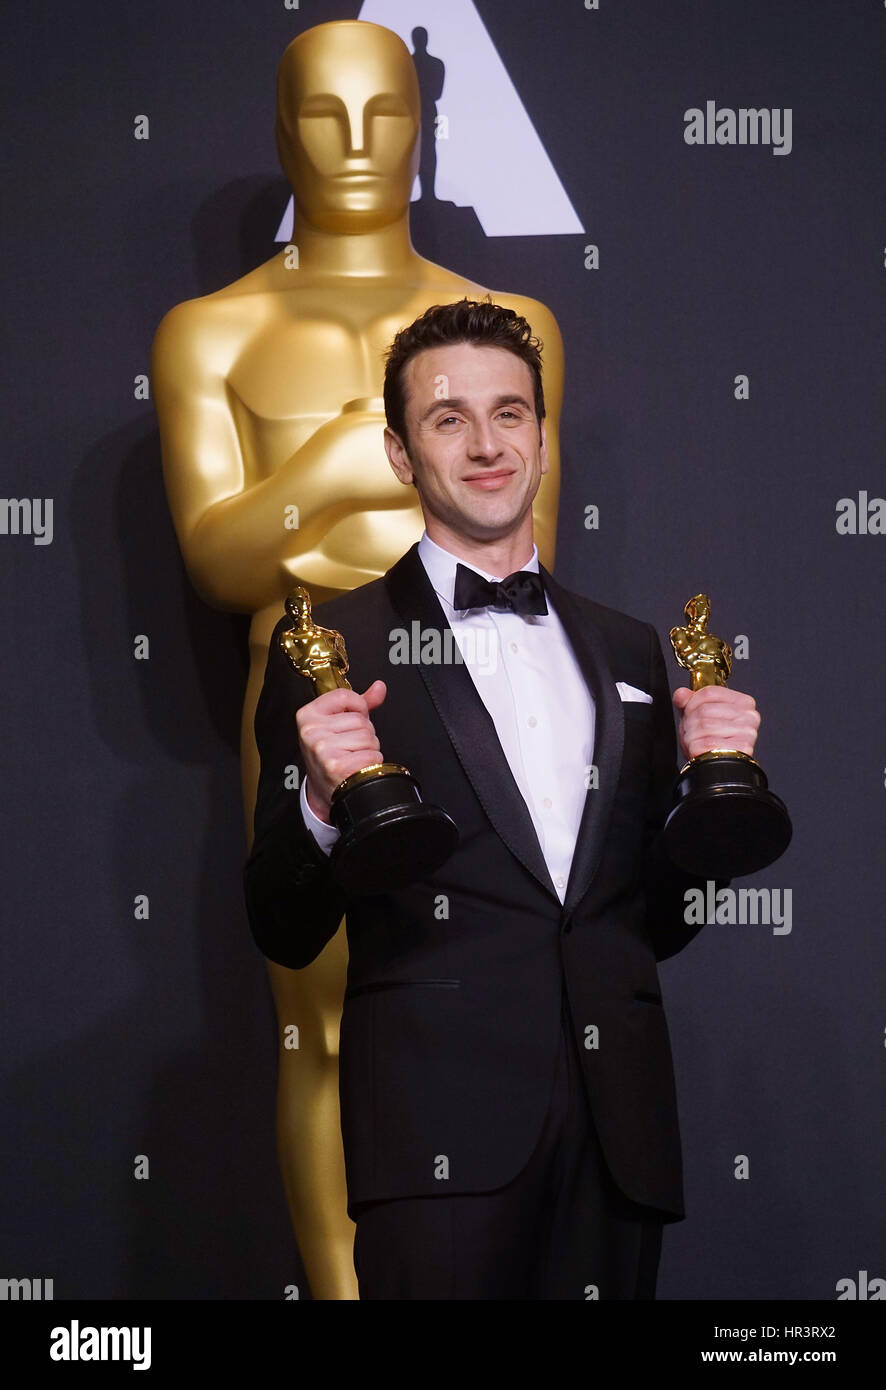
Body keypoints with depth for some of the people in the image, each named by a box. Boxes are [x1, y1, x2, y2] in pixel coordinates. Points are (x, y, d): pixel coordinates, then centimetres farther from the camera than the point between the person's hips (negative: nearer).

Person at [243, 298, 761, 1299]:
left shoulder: (627, 650, 17)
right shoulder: (332, 648, 4)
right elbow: (286, 935, 2)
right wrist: (321, 805, -17)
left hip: (619, 1130, 4)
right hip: (441, 1133, -4)